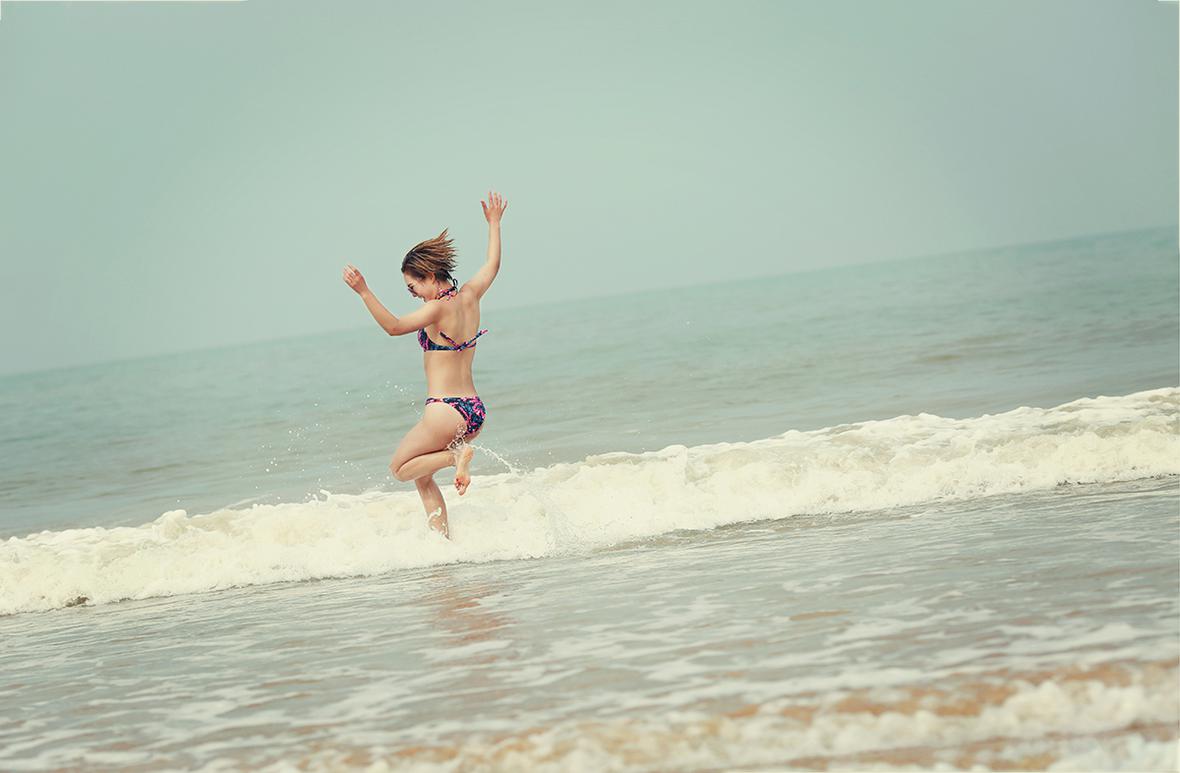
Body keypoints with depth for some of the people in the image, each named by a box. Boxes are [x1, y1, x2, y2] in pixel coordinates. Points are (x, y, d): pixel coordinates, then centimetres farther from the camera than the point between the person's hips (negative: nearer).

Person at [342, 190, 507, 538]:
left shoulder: (438, 307, -16)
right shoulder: (469, 296, 6)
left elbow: (394, 326, -29)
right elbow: (493, 264, 24)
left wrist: (364, 291, -35)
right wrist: (494, 223, 36)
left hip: (445, 411, -9)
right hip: (475, 411, 9)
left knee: (400, 468, 11)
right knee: (422, 476, 20)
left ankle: (456, 455, -9)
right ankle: (444, 538, 9)